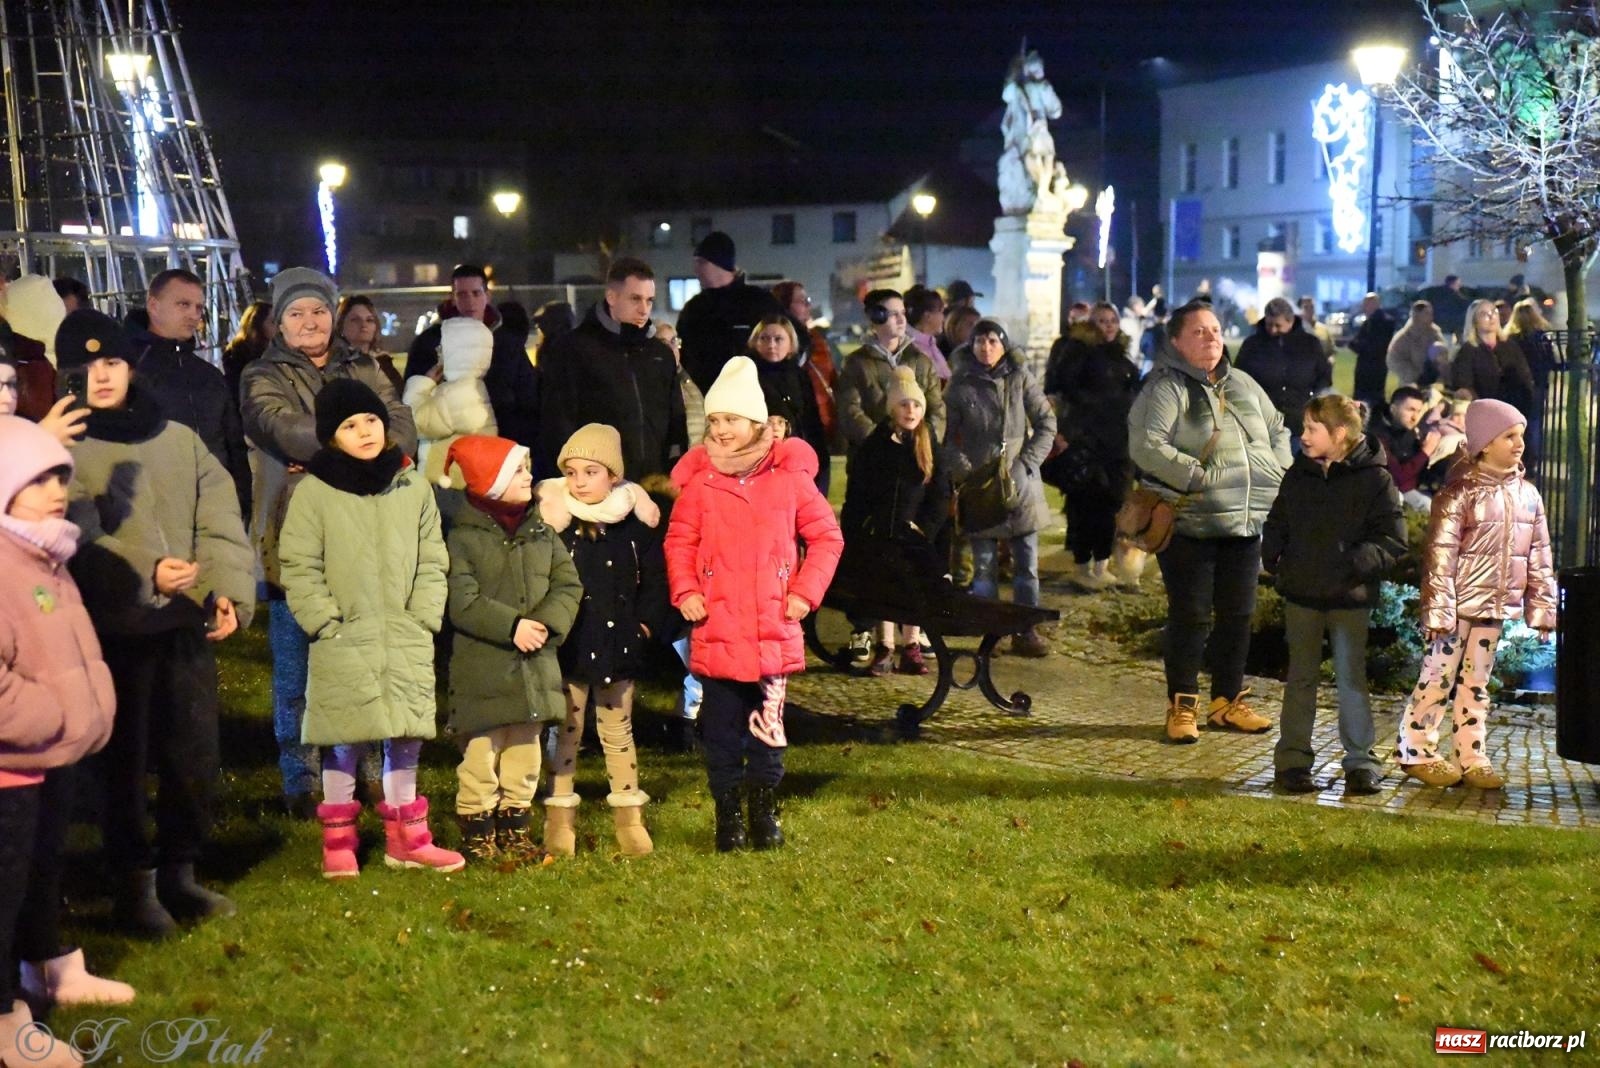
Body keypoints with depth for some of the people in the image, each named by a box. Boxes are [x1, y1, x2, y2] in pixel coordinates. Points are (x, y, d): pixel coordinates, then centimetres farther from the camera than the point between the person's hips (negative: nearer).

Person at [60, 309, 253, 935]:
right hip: (114, 629, -4)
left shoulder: (180, 440, 11)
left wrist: (228, 589, -12)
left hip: (188, 622, 4)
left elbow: (220, 520, 4)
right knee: (125, 762, 3)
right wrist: (144, 574, -27)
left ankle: (179, 875, 25)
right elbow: (77, 538, -13)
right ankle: (135, 886, 14)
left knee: (196, 759, 9)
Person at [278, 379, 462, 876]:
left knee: (406, 738, 8)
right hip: (344, 641, -3)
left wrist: (424, 617, 1)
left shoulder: (412, 486, 7)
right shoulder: (314, 491, -3)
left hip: (406, 641, 3)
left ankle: (405, 836, 20)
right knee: (345, 742, 0)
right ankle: (337, 841, 12)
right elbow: (299, 568, -3)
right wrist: (325, 622, -10)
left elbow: (432, 560, 11)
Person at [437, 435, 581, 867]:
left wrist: (547, 623, -13)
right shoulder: (462, 537, -8)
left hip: (535, 667, 6)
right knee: (482, 752, -3)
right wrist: (512, 627, -18)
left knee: (524, 752, 12)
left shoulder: (541, 531, 10)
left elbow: (568, 585, 5)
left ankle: (516, 829, 24)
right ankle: (476, 833, 8)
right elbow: (461, 602, -15)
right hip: (482, 669, -5)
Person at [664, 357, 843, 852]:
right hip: (716, 630, 0)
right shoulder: (699, 480, 2)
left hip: (774, 629, 0)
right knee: (721, 729, 6)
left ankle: (765, 812, 20)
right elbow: (679, 540, 7)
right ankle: (727, 815, 17)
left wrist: (807, 591, -3)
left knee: (768, 725, 8)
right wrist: (684, 591, -7)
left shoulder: (790, 474, 0)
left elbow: (827, 535, 6)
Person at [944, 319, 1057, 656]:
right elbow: (947, 438, 1)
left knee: (1026, 562, 3)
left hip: (1021, 486, 1)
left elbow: (1047, 424, 4)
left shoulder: (1022, 379, 3)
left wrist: (1026, 463, -6)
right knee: (984, 564, 4)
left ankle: (1026, 631, 10)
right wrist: (966, 471, -11)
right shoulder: (961, 385, 2)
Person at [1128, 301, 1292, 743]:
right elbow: (1146, 446, -20)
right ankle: (1182, 707, 9)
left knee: (1237, 615, 11)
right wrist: (1197, 477, -22)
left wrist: (1277, 472, 9)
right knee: (1190, 616, -2)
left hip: (1246, 523, 7)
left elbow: (1277, 430, 26)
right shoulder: (1166, 388, -8)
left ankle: (1227, 700, 23)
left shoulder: (1242, 385, 15)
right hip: (1190, 524, -7)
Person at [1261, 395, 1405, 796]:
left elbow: (1392, 540, -9)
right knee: (1301, 678, 11)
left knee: (1351, 678, 0)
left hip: (1350, 598, -4)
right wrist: (1272, 556, 0)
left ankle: (1361, 763, 8)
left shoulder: (1373, 478, -8)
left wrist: (1355, 563, -22)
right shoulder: (1298, 475, 6)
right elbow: (1277, 522, 17)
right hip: (1301, 593, 4)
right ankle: (1292, 761, 17)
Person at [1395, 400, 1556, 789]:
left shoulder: (1527, 494, 7)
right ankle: (1415, 750, 11)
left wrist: (1542, 608, 9)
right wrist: (1438, 609, -19)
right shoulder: (1460, 493, -13)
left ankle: (1472, 757, 18)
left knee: (1477, 682, 13)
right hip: (1460, 603, -6)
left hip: (1495, 606, 6)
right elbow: (1440, 555, -15)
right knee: (1439, 677, 1)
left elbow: (1539, 556, 12)